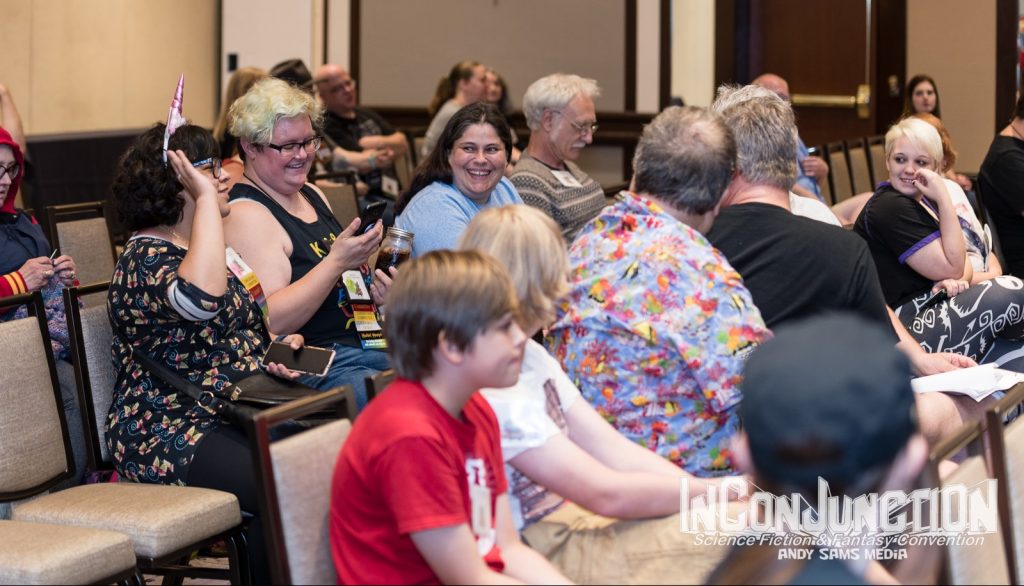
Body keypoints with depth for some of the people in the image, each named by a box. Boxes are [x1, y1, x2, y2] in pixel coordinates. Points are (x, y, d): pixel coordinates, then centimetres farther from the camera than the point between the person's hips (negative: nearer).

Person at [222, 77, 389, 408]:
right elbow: (269, 322, -19)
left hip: (369, 342, 9)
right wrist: (337, 261, -22)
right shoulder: (245, 214, -9)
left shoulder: (312, 195, 17)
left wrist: (379, 290, 9)